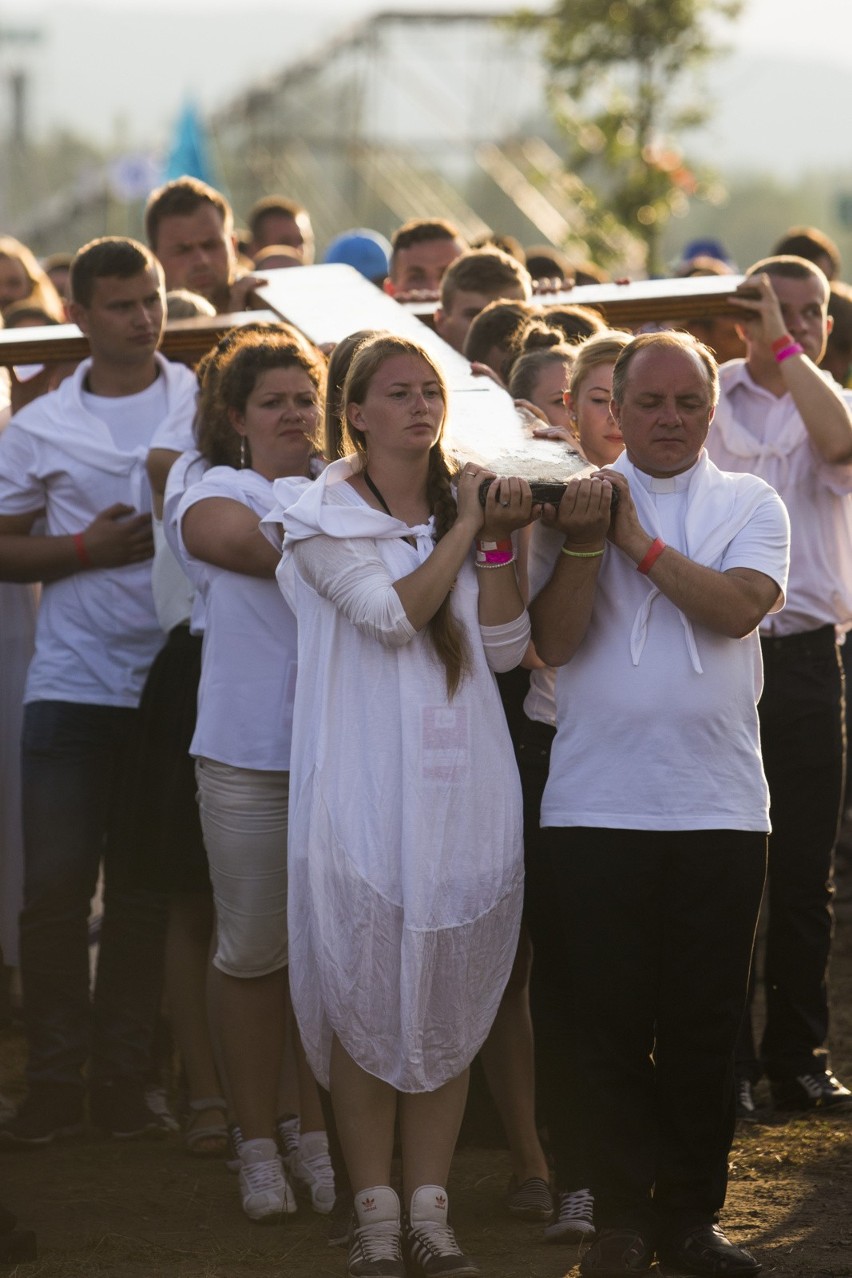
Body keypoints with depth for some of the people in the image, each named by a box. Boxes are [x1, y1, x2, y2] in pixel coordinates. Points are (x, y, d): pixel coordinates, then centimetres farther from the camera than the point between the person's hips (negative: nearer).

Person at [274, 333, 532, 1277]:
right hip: (366, 789, -4)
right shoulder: (326, 516, 0)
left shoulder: (462, 507, 13)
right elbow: (394, 613, -13)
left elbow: (503, 649, 6)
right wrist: (467, 529, -7)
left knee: (448, 1003, 4)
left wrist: (500, 541, -4)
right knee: (363, 998, -3)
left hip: (462, 788, 4)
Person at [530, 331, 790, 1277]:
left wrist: (639, 541, -11)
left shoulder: (750, 506, 8)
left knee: (704, 1023, 4)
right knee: (607, 1022, 1)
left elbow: (739, 607, -11)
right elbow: (553, 639, -4)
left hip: (719, 808, 1)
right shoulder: (573, 499, 6)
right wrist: (584, 543, -17)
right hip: (596, 806, 0)